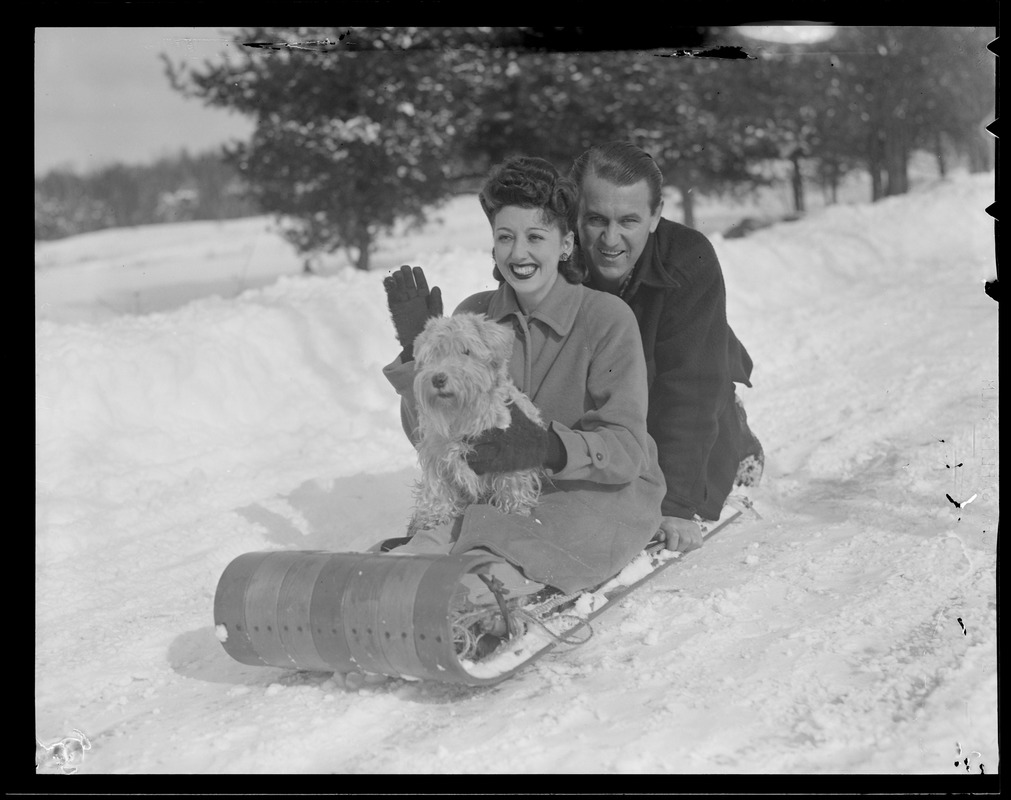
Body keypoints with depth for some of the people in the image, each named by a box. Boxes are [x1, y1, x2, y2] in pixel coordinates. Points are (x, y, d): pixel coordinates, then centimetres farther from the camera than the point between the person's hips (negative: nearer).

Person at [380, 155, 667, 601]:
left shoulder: (608, 317, -10)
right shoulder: (474, 316, 4)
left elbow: (626, 449, -14)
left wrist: (550, 447, -32)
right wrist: (418, 354, -12)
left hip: (607, 493, -3)